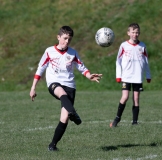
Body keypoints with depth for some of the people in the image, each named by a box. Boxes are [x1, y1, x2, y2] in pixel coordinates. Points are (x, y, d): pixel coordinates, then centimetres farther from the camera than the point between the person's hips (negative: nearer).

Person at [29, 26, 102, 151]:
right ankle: (73, 114, -67)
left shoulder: (73, 53, 8)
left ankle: (53, 144, 2)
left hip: (69, 85, 2)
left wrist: (90, 76, -13)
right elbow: (40, 69, 9)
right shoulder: (50, 51, 4)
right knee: (62, 93, -40)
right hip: (54, 84, -2)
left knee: (64, 118, -9)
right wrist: (33, 88, 8)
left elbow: (82, 68, 10)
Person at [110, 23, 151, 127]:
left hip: (138, 77, 2)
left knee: (136, 98, 1)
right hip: (126, 77, -2)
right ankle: (117, 118, 4)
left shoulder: (142, 46, 5)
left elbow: (146, 62, 12)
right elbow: (118, 61, 4)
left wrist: (148, 76, 12)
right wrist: (118, 75, -1)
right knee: (125, 97, -12)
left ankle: (135, 122, 6)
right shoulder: (124, 46, -1)